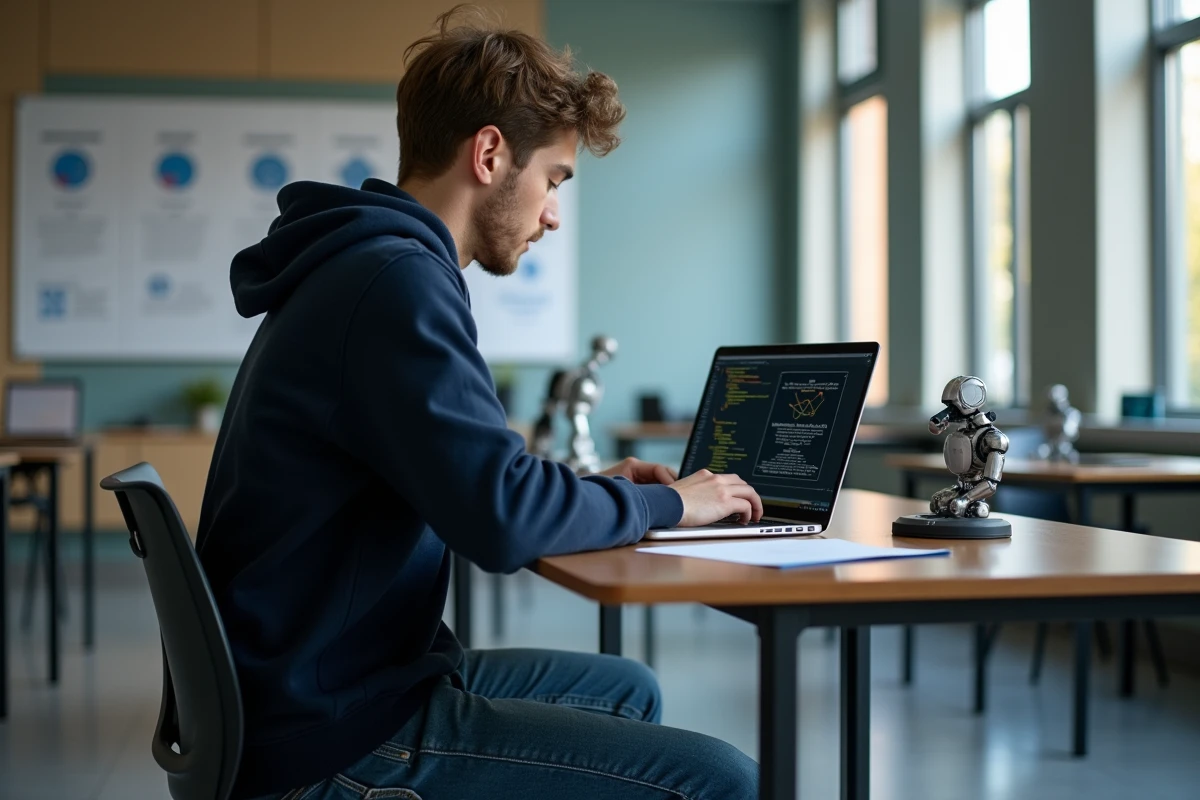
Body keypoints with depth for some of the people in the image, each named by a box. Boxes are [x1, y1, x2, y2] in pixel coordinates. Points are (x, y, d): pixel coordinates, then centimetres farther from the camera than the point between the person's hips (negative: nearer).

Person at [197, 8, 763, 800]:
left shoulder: (355, 267, 13)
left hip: (323, 684, 11)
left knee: (627, 692, 25)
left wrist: (588, 487, 9)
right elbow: (503, 521, -27)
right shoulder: (396, 280, -20)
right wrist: (665, 503, -10)